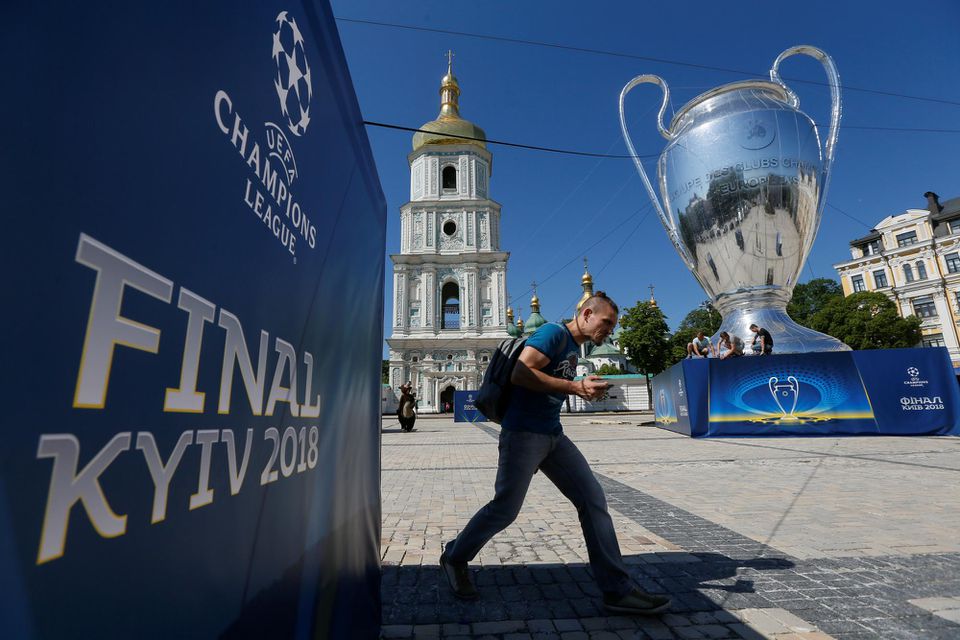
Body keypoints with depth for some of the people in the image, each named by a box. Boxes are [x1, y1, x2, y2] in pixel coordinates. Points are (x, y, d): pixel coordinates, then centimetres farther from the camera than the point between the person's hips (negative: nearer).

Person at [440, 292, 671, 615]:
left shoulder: (574, 348, 16)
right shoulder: (554, 333, -12)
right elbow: (520, 374, -24)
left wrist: (587, 388, 12)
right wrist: (575, 387, -22)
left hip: (553, 436, 9)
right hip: (523, 434, -9)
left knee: (593, 500, 3)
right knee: (505, 510, 3)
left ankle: (618, 590, 13)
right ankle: (454, 557, 29)